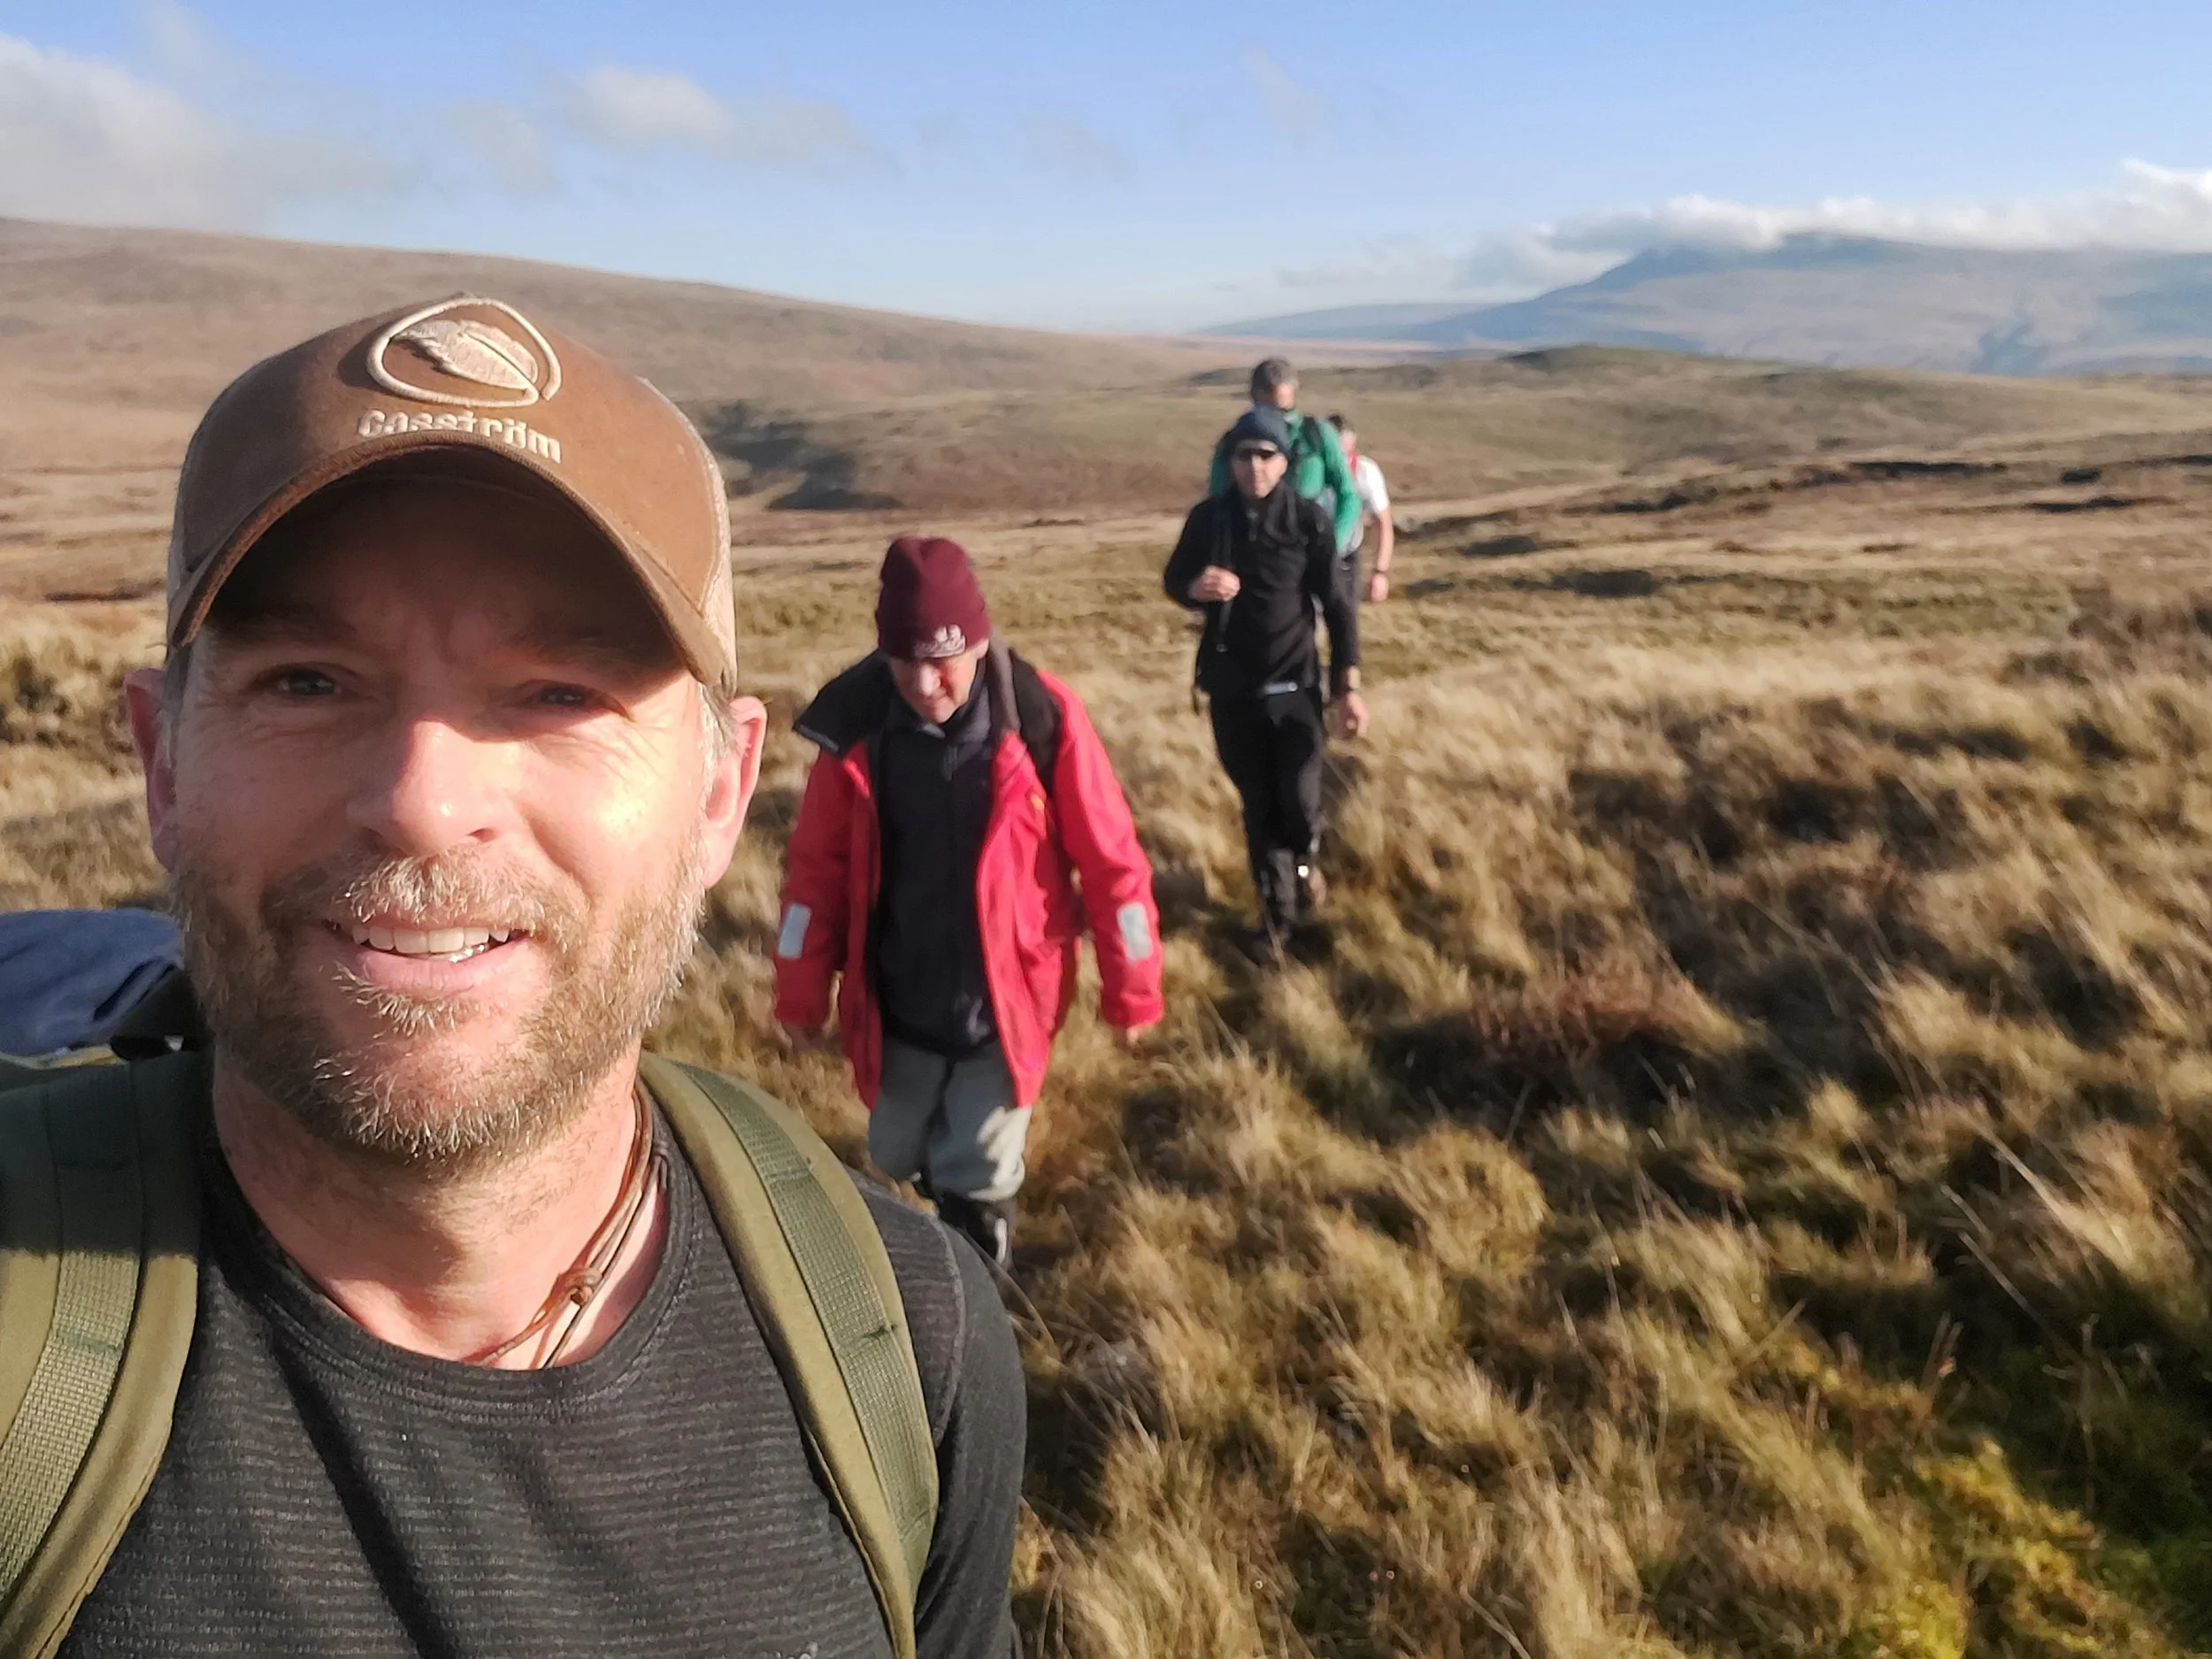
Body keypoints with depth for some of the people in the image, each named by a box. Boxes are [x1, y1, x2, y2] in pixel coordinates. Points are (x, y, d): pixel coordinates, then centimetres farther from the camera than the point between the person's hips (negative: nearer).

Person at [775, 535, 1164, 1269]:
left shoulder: (1044, 718, -20)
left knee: (978, 1184, 5)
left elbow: (1108, 860, -11)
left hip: (1003, 1003, -3)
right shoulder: (856, 723, -14)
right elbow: (819, 866, -3)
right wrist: (802, 990, 3)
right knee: (898, 1158, 21)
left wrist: (1130, 986, -4)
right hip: (897, 1006, 3)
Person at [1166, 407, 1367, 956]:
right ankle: (1277, 914, 25)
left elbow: (1338, 606, -4)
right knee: (1258, 806, 9)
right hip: (1231, 689, 2)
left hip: (1295, 686, -2)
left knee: (1298, 804, -7)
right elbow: (1173, 580, 9)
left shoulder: (1310, 521, -9)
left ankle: (1306, 860, 29)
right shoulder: (1208, 518, -4)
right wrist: (1195, 587, -16)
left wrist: (1348, 688, -9)